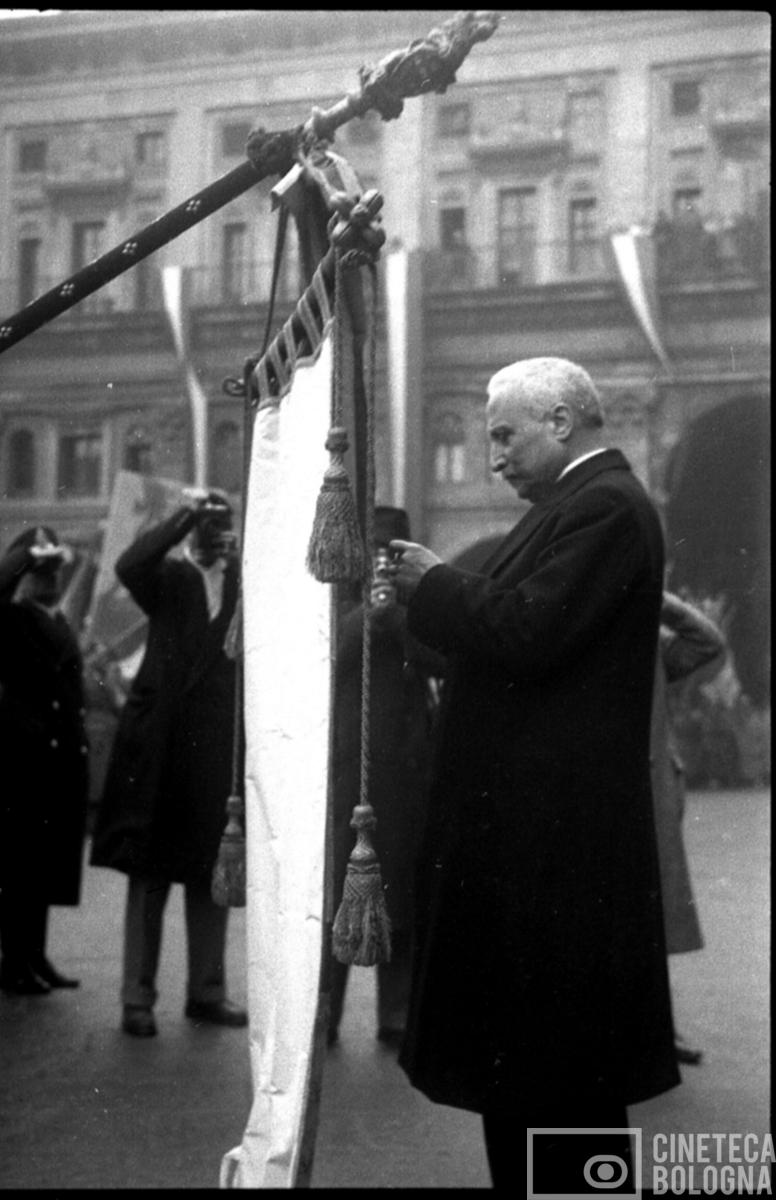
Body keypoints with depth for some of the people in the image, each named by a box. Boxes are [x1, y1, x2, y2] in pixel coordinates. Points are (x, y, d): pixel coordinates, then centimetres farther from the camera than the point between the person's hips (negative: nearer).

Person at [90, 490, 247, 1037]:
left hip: (222, 749, 3)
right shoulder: (171, 579, 1)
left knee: (213, 876, 10)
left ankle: (207, 991, 22)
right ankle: (138, 997, 11)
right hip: (162, 743, -3)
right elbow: (129, 566, -19)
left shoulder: (248, 582, 9)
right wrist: (186, 515, -20)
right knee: (149, 874, 4)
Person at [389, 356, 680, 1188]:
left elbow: (527, 633, -24)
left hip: (555, 827, -10)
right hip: (533, 814, 10)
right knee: (520, 1046, 17)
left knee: (559, 1061, 0)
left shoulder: (604, 505, -14)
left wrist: (434, 583, -10)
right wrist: (432, 593, 5)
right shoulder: (582, 504, 17)